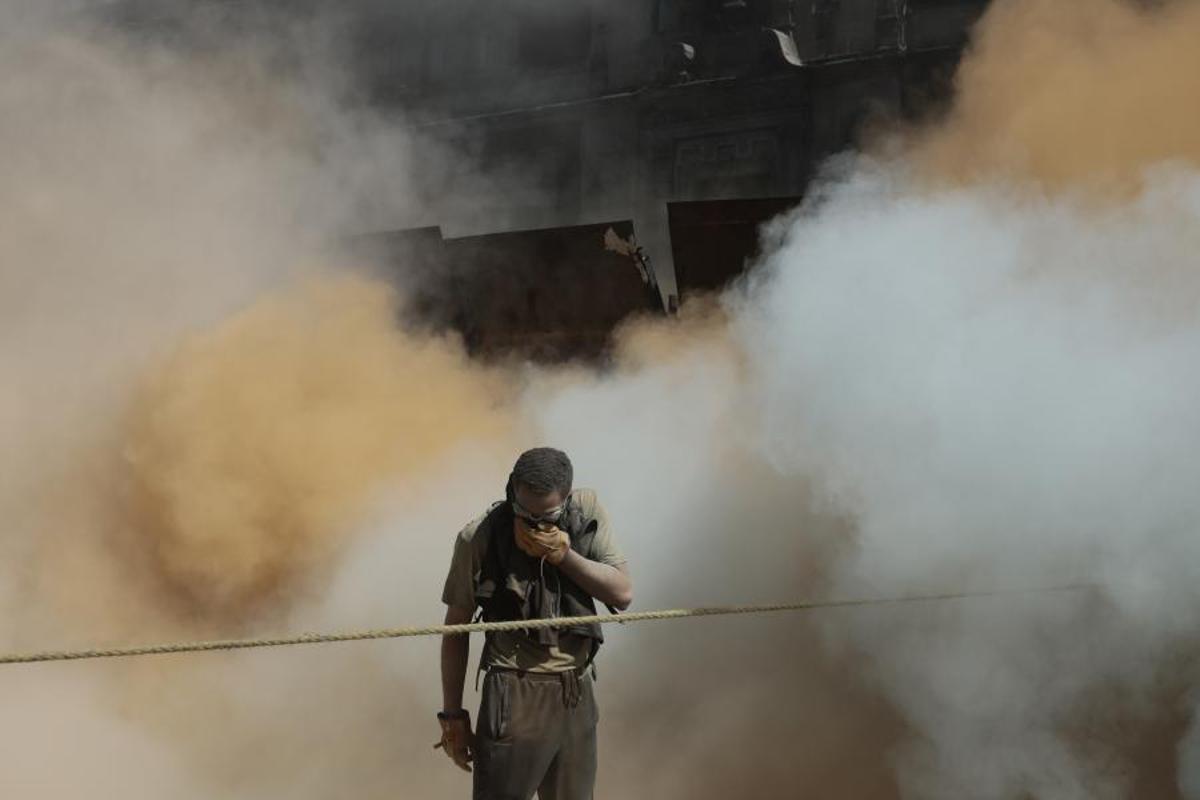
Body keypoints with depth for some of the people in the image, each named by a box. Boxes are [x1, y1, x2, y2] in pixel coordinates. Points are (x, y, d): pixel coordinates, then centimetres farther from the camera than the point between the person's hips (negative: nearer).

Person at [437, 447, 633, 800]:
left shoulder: (587, 510, -2)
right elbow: (456, 627, -2)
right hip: (514, 700, -4)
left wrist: (565, 556, -17)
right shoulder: (479, 538, -10)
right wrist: (452, 714, -1)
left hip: (577, 697, 4)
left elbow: (623, 593, -3)